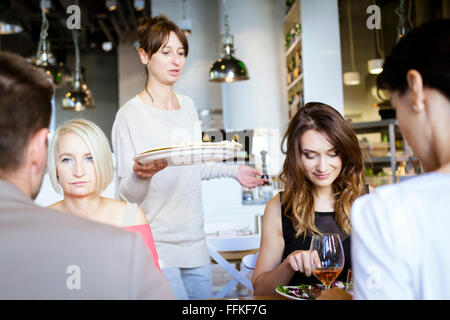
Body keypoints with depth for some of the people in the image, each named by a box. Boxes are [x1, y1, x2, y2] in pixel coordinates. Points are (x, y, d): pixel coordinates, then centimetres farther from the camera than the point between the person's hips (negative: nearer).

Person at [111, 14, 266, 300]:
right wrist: (140, 175, -33)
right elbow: (125, 193, -13)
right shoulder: (130, 114, -10)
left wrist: (233, 170, 19)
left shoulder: (188, 106, 9)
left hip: (195, 240, 6)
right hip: (156, 244, -6)